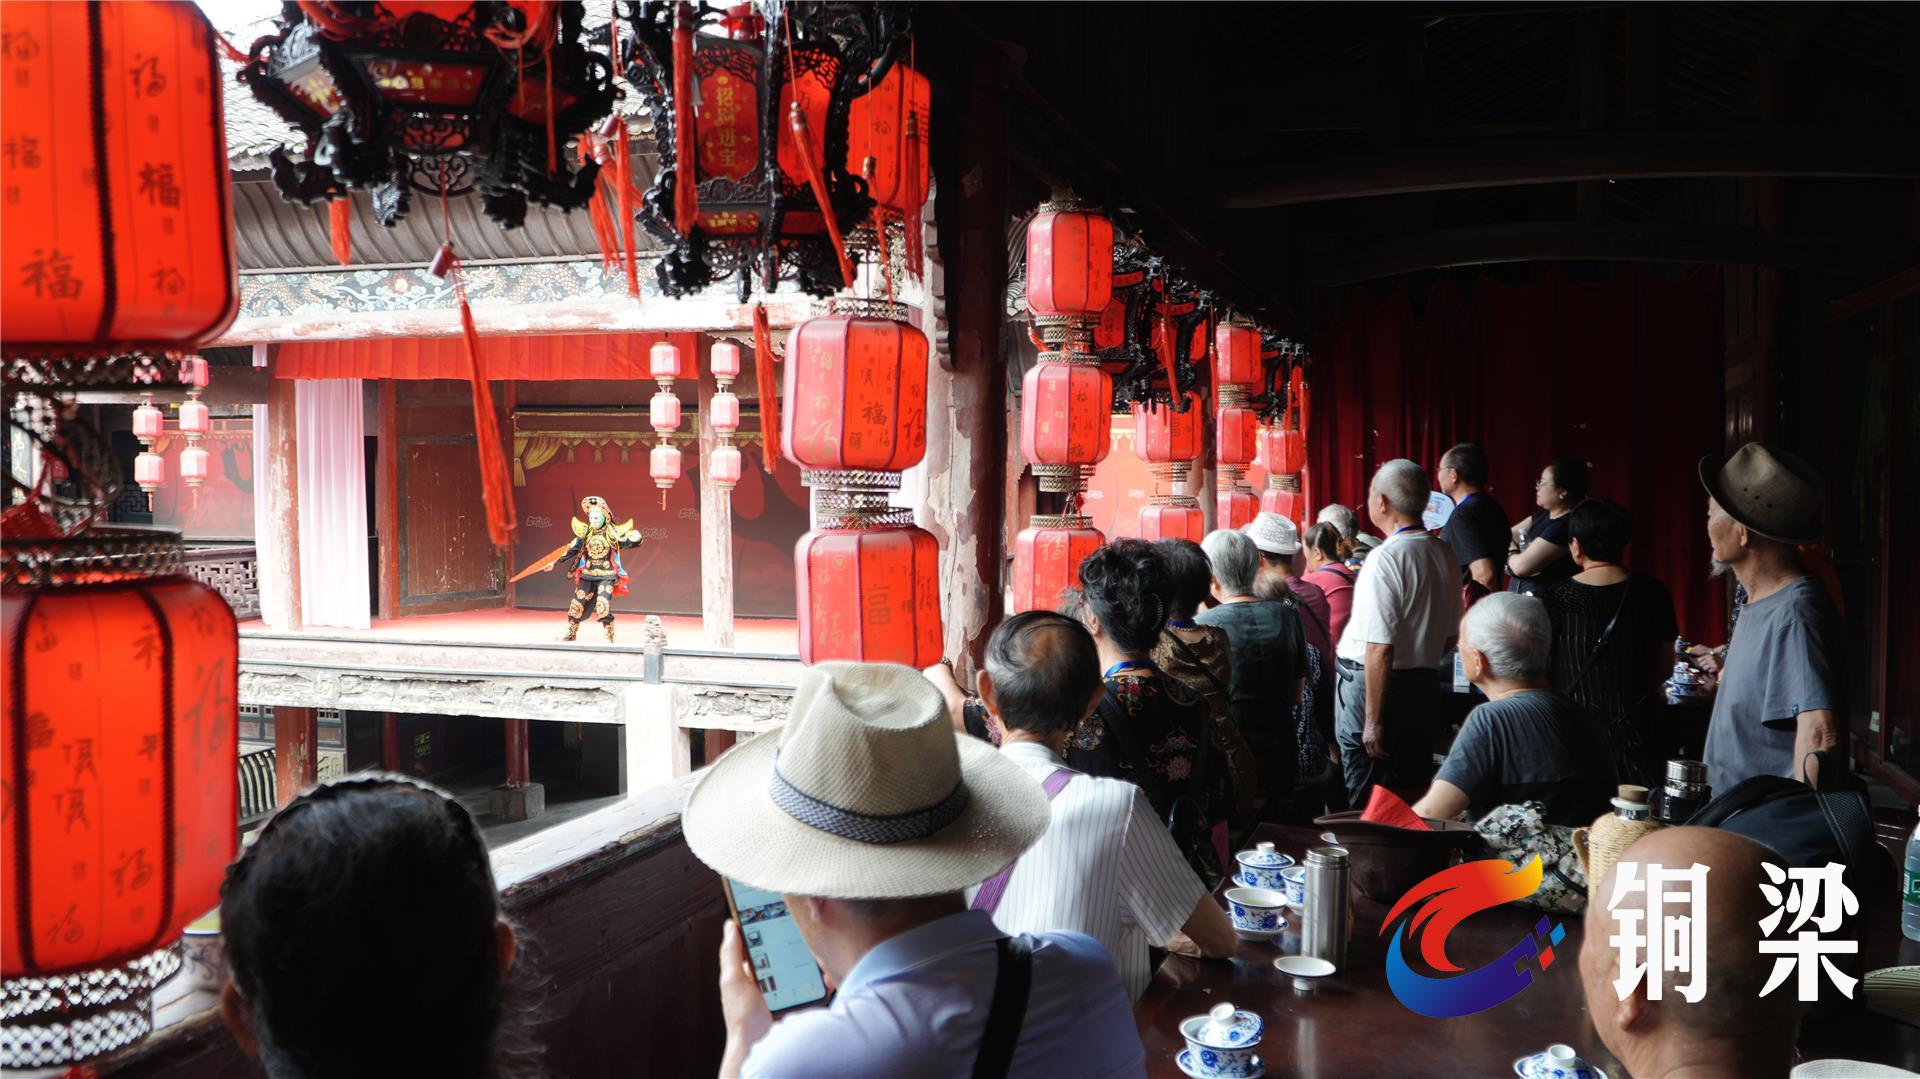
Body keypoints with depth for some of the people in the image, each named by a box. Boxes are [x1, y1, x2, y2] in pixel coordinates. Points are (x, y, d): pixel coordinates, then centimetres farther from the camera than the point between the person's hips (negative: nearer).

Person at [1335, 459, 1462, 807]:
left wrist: (1373, 721, -19)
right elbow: (1449, 633, 15)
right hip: (1427, 686, 8)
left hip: (1374, 685, -8)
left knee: (1368, 804, 1)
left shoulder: (1385, 559, -19)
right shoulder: (1445, 554, 5)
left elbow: (1380, 649, -21)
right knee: (1414, 792, 18)